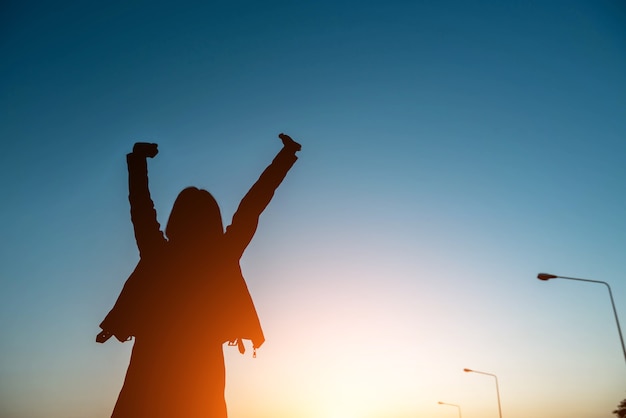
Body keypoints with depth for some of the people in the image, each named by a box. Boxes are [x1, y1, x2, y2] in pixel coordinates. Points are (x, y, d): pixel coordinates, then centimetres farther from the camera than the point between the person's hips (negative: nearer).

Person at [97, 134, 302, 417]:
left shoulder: (158, 255, -2)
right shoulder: (222, 259, -2)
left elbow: (140, 208, 10)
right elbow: (252, 208, 4)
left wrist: (138, 158, 24)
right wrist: (286, 155, 14)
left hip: (150, 370, 0)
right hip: (201, 372, 1)